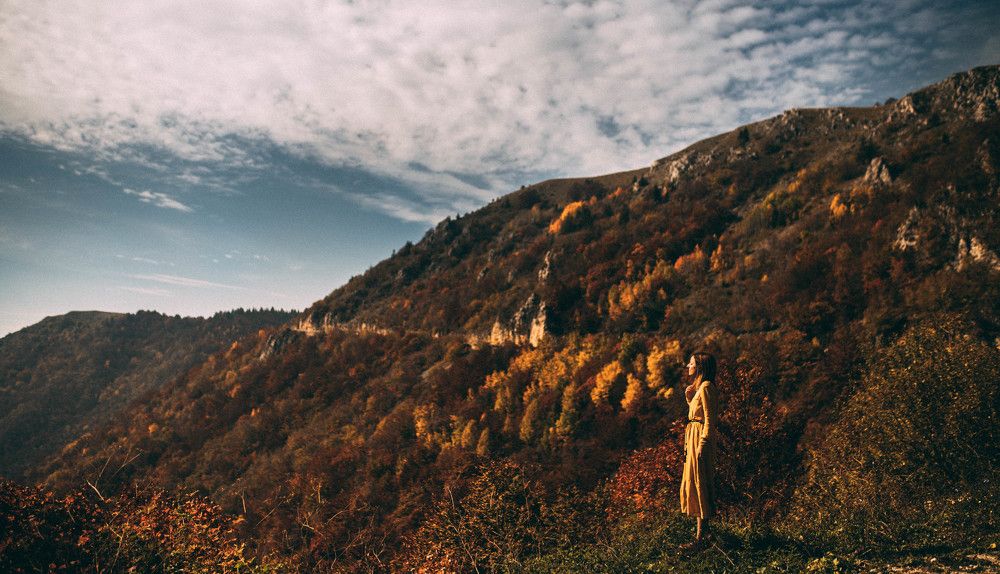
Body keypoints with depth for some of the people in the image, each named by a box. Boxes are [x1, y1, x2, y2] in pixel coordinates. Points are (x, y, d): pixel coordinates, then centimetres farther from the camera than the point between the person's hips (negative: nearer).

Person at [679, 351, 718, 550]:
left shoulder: (706, 387, -16)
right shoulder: (699, 386, 15)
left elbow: (709, 419, -20)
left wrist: (702, 445, -21)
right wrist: (689, 395, 9)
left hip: (701, 437, -11)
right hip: (695, 436, 11)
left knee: (699, 483, -6)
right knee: (695, 482, 16)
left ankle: (700, 537, -1)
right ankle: (703, 528, 27)